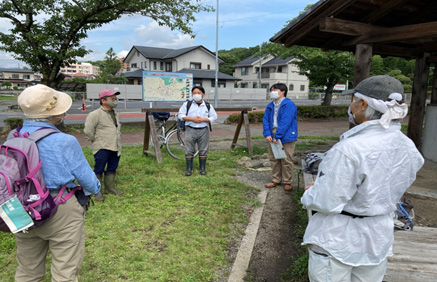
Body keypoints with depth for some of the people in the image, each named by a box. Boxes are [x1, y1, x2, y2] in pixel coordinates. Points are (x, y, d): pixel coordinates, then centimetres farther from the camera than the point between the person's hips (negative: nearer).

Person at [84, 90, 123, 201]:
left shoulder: (115, 114, 15)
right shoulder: (95, 114, -11)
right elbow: (88, 131, -11)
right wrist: (96, 141, -2)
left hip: (115, 147, 7)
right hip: (102, 149, -7)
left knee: (112, 169, 14)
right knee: (99, 170, 0)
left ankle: (109, 188, 28)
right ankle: (97, 191, 11)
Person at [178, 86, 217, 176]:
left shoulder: (208, 106, 8)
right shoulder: (187, 104, 6)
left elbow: (214, 117, 5)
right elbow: (180, 115, 2)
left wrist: (203, 119, -11)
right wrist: (192, 119, -11)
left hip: (203, 131, 1)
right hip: (190, 130, -1)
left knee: (203, 151, 6)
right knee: (189, 151, 1)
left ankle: (203, 168, 18)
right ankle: (189, 169, 10)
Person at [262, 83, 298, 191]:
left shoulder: (289, 105, -10)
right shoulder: (270, 106, 12)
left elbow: (285, 122, -17)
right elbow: (266, 120, 7)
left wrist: (277, 136, -20)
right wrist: (267, 134, -8)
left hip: (286, 137, -7)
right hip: (272, 136, 7)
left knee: (286, 160, 0)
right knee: (273, 159, 11)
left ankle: (287, 182, 13)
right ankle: (276, 180, 24)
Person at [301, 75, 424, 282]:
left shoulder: (349, 149, -30)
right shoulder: (408, 148, -5)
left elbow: (325, 202, -25)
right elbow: (388, 190, 7)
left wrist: (307, 196, -5)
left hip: (337, 241, -6)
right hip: (378, 240, 7)